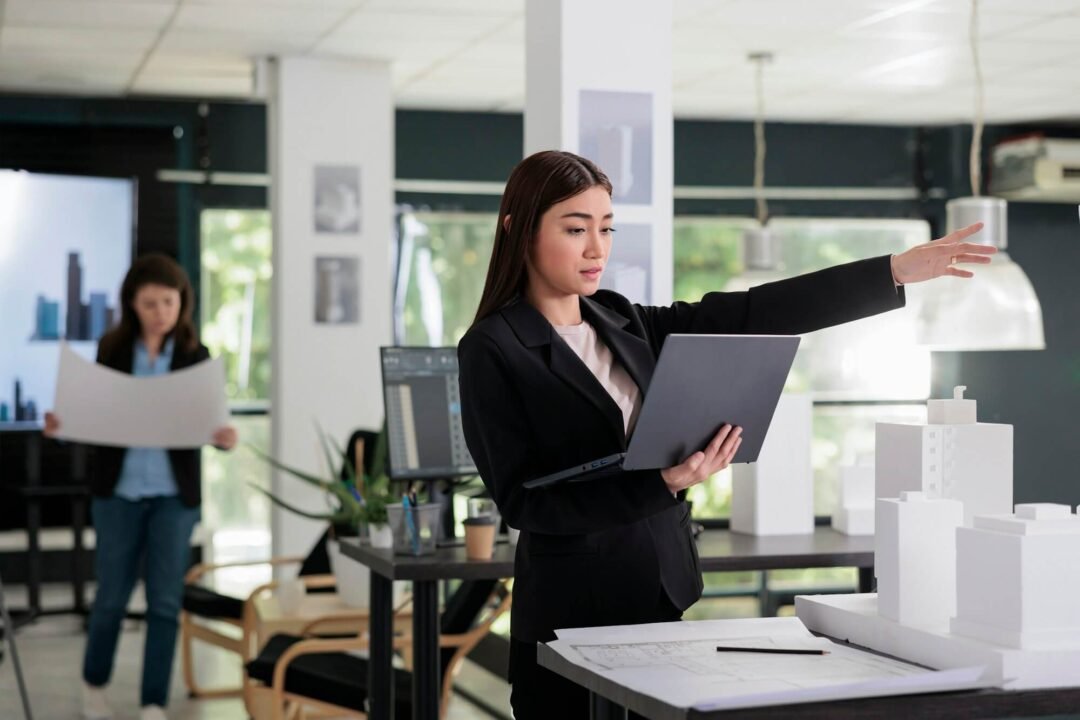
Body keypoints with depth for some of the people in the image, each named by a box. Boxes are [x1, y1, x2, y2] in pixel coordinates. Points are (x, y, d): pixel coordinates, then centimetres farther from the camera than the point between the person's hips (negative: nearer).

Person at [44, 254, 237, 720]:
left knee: (165, 602, -1)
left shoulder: (195, 355, -2)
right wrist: (63, 424, -14)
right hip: (118, 490, 1)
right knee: (112, 596, 9)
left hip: (174, 493, 0)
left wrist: (223, 438, -24)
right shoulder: (112, 349, 0)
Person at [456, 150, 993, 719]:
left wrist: (897, 271, -5)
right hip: (571, 613, -6)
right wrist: (662, 483, -25)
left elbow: (751, 315, 1)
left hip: (661, 597, 6)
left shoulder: (625, 326, 9)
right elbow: (524, 501, -15)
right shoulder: (492, 351, -9)